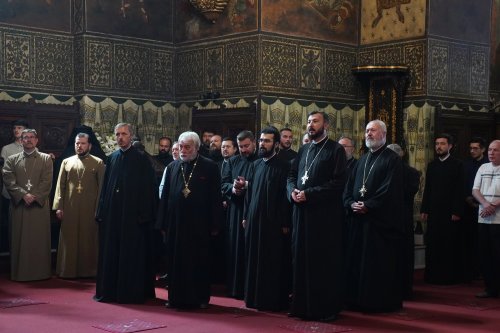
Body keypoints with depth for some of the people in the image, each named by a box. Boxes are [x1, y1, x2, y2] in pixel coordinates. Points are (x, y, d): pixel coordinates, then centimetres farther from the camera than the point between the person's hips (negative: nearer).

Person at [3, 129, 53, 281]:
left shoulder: (46, 159, 10)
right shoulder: (12, 159, 12)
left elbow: (47, 182, 0)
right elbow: (8, 181, -1)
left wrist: (35, 197, -12)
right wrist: (23, 195, -13)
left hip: (39, 206, -1)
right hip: (19, 205, 1)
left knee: (39, 240, 0)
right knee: (20, 240, 1)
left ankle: (40, 272, 6)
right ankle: (20, 273, 7)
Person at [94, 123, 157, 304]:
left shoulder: (141, 159, -3)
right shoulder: (112, 158, 11)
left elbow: (148, 188, -7)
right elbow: (105, 186, 13)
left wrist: (144, 214, -13)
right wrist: (101, 211, 7)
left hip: (132, 214, -5)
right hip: (112, 214, 5)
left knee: (132, 254, 0)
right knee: (110, 253, 7)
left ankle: (132, 292, 7)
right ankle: (109, 290, 15)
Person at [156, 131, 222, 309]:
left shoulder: (210, 167, -2)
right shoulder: (172, 167, 9)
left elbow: (215, 197, -3)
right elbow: (165, 196, 9)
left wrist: (214, 224, -7)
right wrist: (163, 223, 4)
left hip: (199, 224, -3)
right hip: (176, 223, 3)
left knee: (199, 261, 4)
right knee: (176, 260, 7)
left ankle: (200, 297, 16)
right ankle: (176, 297, 17)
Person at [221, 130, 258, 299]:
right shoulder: (232, 161, 14)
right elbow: (223, 183, 7)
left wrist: (247, 185, -17)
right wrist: (233, 188, -13)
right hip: (235, 211, 4)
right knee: (235, 250, 5)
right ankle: (236, 288, 12)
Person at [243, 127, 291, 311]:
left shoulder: (283, 166, -7)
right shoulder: (256, 165, 12)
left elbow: (285, 195, -10)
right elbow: (250, 192, 14)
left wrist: (285, 223, -12)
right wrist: (246, 216, 10)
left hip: (273, 222, -6)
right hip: (254, 220, 6)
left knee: (273, 262, 1)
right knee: (254, 260, 10)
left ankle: (274, 301, 8)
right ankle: (255, 297, 20)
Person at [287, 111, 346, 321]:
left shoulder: (335, 150, -4)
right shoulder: (303, 150, 16)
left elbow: (338, 182, -14)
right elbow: (291, 176, 16)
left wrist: (309, 194, -17)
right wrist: (292, 191, -6)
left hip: (324, 214, -6)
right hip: (301, 212, 6)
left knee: (324, 262, -1)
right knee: (301, 259, 8)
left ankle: (326, 308, 8)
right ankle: (303, 304, 17)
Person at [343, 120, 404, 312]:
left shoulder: (392, 159, -4)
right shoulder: (363, 160, 18)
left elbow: (390, 190, -15)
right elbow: (349, 186, 15)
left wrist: (368, 205, -17)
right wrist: (351, 203, -4)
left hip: (381, 220, -7)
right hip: (358, 219, 7)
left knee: (379, 262, -3)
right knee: (357, 259, 8)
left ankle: (380, 301, 5)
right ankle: (359, 299, 16)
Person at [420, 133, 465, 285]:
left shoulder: (457, 165, -1)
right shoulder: (432, 165, 14)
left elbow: (459, 190, -5)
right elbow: (427, 189, 13)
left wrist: (457, 212, -11)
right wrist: (424, 210, 7)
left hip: (450, 212, -4)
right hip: (433, 211, 4)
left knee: (450, 245, -1)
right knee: (432, 245, 1)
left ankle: (450, 275, 6)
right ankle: (432, 274, 7)